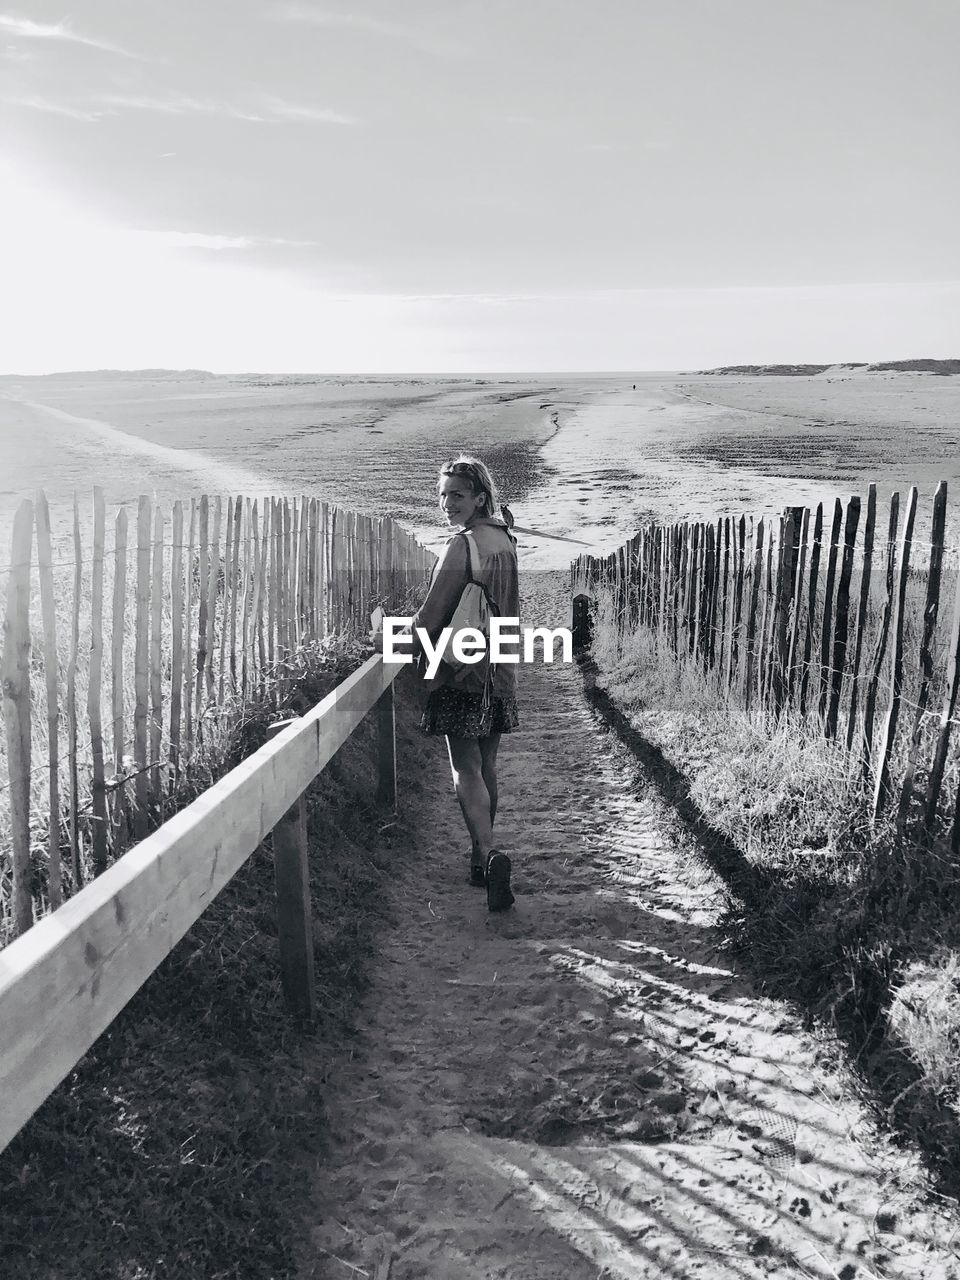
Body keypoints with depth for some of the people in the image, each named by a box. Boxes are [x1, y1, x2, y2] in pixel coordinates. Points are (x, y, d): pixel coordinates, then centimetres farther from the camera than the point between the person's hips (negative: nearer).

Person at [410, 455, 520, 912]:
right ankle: (482, 858, 24)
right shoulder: (504, 540, 10)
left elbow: (433, 613, -14)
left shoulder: (462, 545, -16)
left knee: (466, 770, -5)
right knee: (486, 767, 15)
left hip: (463, 671, -8)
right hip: (500, 670, 8)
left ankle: (489, 853, -17)